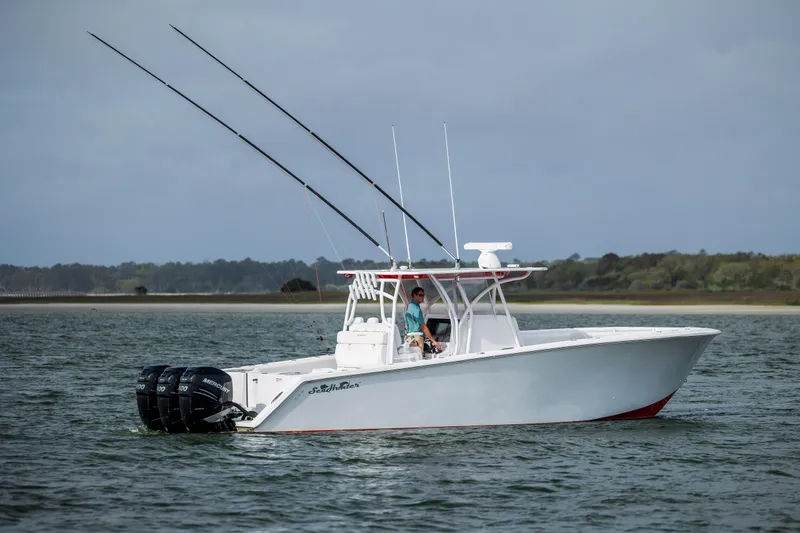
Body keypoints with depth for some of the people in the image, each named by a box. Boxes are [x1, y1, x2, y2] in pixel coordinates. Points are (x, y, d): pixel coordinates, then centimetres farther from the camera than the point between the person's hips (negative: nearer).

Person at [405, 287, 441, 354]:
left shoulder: (409, 306, 15)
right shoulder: (416, 308, -16)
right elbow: (423, 327, -18)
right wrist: (434, 341, -15)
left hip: (409, 337, 10)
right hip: (416, 338, -10)